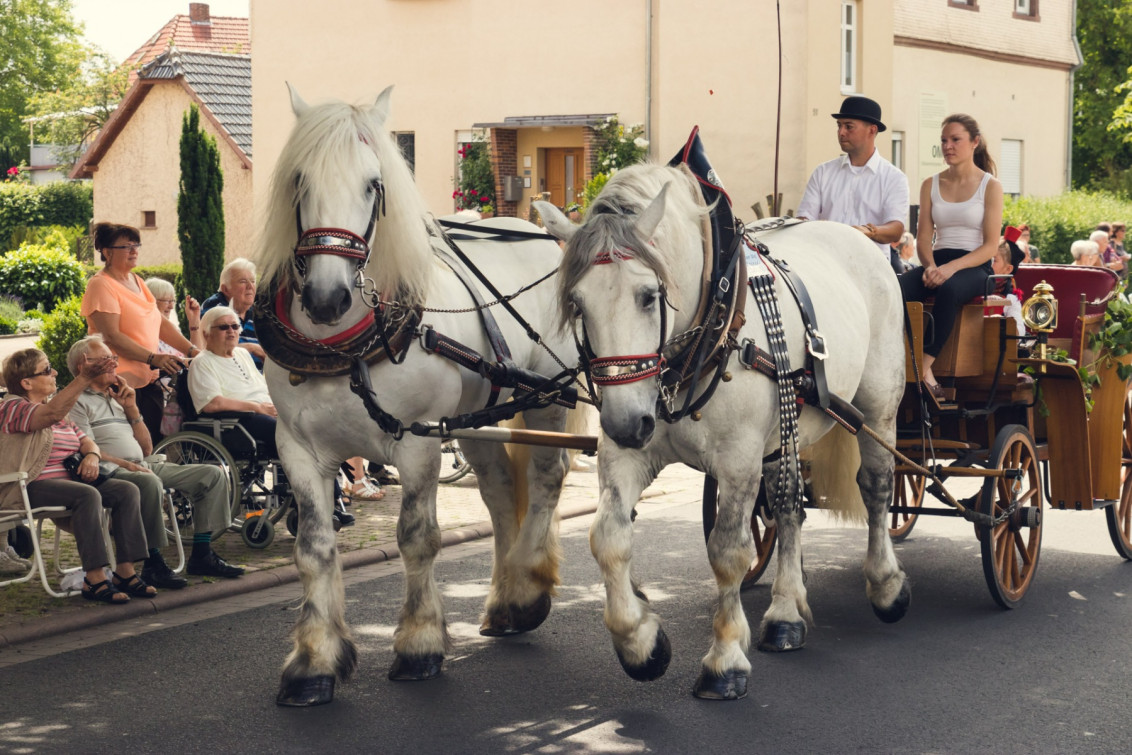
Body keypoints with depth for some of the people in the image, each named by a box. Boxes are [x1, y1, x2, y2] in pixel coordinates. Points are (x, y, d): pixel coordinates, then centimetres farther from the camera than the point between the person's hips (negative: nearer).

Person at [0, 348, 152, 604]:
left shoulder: (57, 404, 22)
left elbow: (85, 440, 20)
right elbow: (51, 414, -27)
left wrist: (92, 454, -5)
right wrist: (84, 378, -36)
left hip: (68, 480, 9)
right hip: (34, 487, -8)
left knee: (127, 490, -11)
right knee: (88, 495, -34)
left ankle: (125, 572, -13)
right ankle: (94, 580, -33)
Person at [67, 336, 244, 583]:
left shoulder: (116, 398, 27)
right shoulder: (78, 402, 2)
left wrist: (131, 408, 13)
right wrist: (127, 465, -21)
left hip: (144, 466, 9)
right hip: (110, 471, -9)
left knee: (213, 474, -1)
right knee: (150, 483, -41)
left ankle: (201, 555, -2)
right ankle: (152, 563, -32)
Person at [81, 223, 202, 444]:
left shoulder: (135, 281, 17)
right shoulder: (101, 285, -9)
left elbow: (160, 323, 19)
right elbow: (112, 337, -18)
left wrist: (192, 350, 6)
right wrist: (153, 358, -24)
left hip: (148, 379, 8)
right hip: (121, 381, -8)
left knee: (155, 442, 5)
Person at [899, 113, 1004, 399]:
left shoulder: (990, 186, 3)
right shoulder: (931, 185, 16)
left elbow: (990, 246, -4)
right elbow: (923, 238, 12)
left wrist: (951, 268, -19)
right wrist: (930, 266, -11)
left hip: (974, 266, -4)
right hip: (938, 262, 4)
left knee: (949, 289, -40)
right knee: (896, 288, -31)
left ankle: (924, 365, -39)